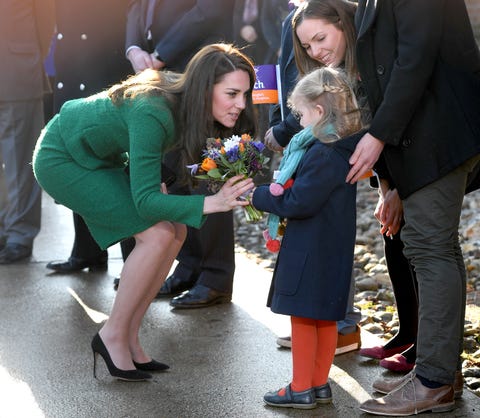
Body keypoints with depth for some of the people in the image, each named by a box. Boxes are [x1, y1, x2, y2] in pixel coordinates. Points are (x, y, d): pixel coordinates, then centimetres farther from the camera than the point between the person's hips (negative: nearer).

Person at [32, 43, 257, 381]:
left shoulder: (187, 103, -12)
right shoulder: (153, 114, -36)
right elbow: (145, 200, -35)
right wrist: (211, 203, -42)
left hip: (101, 159, 9)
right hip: (62, 159, -9)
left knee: (175, 232, -1)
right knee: (157, 234, -18)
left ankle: (129, 338, 7)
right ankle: (113, 335, -3)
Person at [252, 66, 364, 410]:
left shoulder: (323, 154, -22)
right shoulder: (343, 149, 9)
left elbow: (298, 202, -22)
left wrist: (259, 196, -10)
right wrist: (276, 189, 7)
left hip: (312, 249, -10)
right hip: (335, 249, 10)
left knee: (303, 317, 0)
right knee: (325, 319, 15)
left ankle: (301, 389, 9)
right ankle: (319, 384, 24)